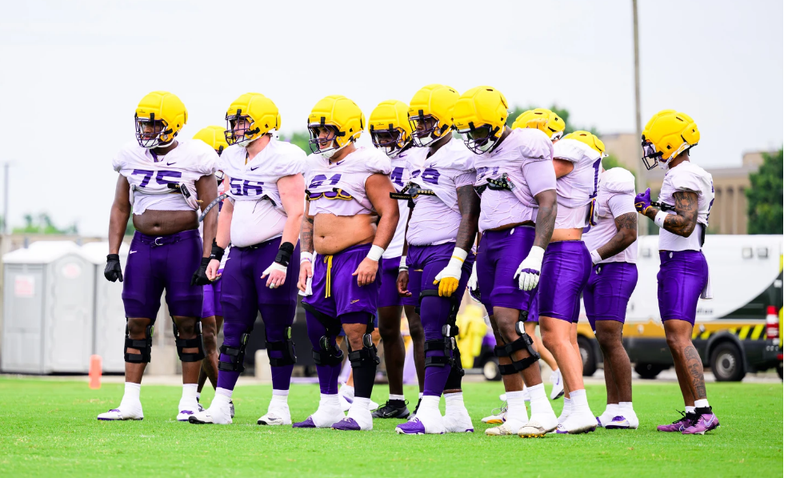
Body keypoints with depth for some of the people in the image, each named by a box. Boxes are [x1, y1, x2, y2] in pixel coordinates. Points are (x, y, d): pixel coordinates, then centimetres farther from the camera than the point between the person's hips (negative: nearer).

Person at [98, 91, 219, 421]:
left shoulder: (195, 157, -7)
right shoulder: (131, 156, 5)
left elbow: (210, 213, -5)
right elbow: (120, 208, 12)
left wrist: (206, 258, -12)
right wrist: (112, 255, 6)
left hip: (183, 245, -4)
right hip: (143, 245, 4)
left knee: (187, 323, -1)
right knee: (137, 323, 2)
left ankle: (189, 401, 6)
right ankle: (130, 402, 6)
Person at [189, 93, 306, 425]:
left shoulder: (282, 160, -11)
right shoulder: (234, 160, 12)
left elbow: (295, 214, -15)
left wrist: (283, 260, -21)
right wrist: (216, 254, 18)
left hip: (274, 249, -7)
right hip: (241, 254, 7)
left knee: (277, 332, 0)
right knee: (233, 331, 4)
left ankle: (280, 407, 7)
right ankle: (221, 406, 4)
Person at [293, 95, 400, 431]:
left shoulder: (366, 167, -8)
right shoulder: (316, 168, 16)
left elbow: (389, 213, -10)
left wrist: (373, 257, -17)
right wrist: (305, 258, 15)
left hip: (355, 257, -8)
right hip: (323, 262, 8)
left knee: (356, 333, -11)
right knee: (320, 335, 10)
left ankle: (361, 412, -7)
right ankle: (328, 409, 19)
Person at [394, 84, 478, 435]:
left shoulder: (460, 158, -10)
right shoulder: (417, 159, 15)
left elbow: (469, 216, -15)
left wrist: (455, 265, -21)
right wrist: (406, 265, 21)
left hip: (446, 251, -8)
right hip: (419, 253, 8)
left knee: (436, 330, -13)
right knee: (437, 334, 8)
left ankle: (429, 413, -16)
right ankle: (456, 414, 12)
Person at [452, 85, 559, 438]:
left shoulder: (526, 147, -10)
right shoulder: (483, 154, 16)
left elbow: (548, 204, -14)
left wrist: (535, 256, -22)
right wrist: (477, 258, 21)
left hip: (519, 236, -8)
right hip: (489, 241, 9)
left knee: (507, 323, -19)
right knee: (500, 331, 6)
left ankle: (542, 411, -17)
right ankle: (516, 417, 9)